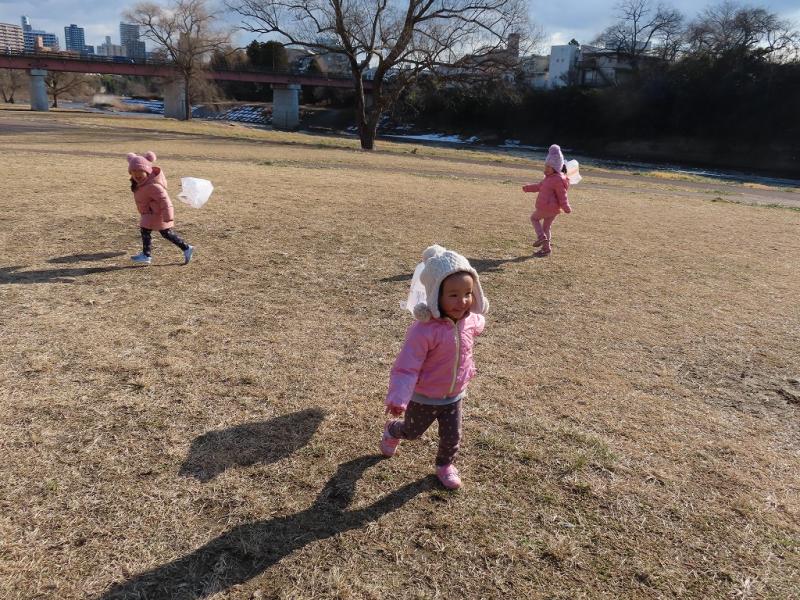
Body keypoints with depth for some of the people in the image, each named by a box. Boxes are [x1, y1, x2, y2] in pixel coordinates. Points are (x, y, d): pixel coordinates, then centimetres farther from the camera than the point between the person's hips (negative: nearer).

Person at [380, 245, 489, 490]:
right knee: (413, 432, 22)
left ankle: (445, 465, 49)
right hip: (425, 398, -4)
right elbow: (406, 367, -34)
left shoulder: (470, 321, -15)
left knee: (452, 437, 18)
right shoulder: (424, 330, -35)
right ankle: (392, 430, 56)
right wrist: (398, 398, -44)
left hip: (454, 396, 4)